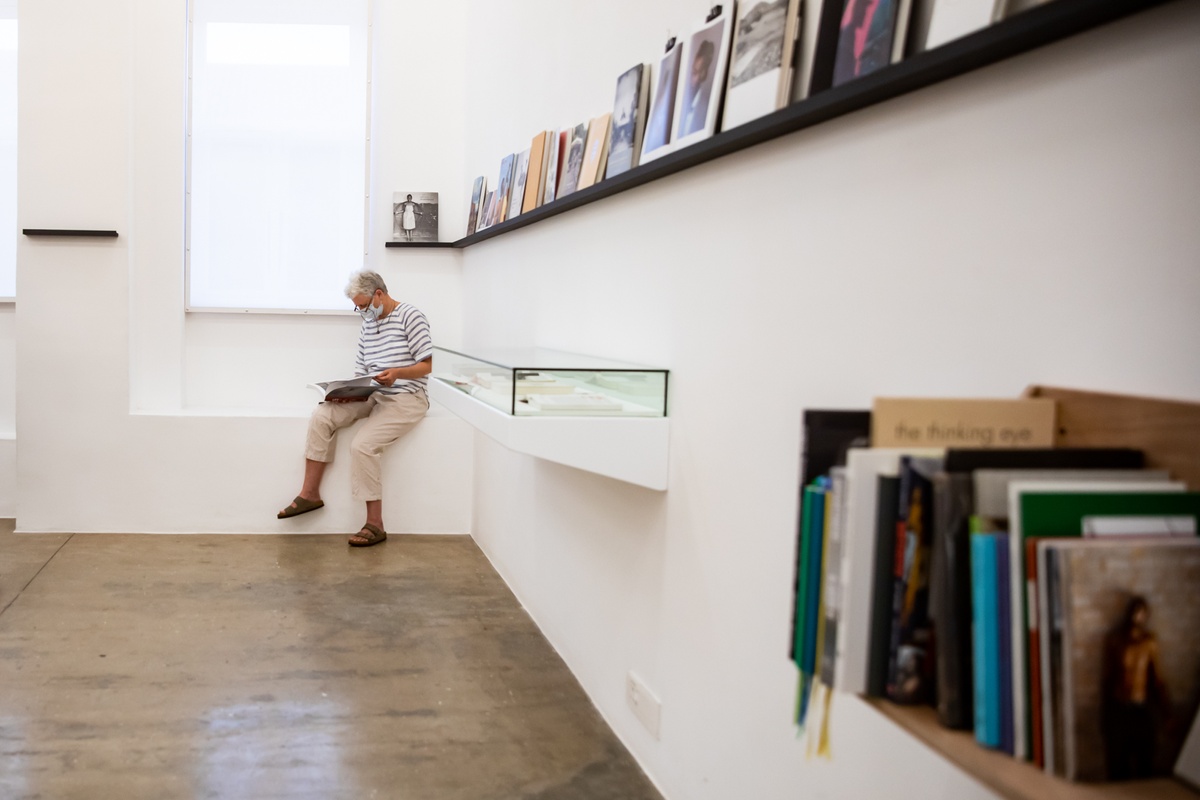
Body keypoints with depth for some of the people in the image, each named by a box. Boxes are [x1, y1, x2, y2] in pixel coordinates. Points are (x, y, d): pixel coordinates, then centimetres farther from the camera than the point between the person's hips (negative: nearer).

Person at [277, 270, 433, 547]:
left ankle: (375, 524, -18)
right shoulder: (368, 324, 16)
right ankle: (310, 494, -5)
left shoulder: (410, 317, -7)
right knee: (321, 417, -13)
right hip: (373, 396, 8)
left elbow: (426, 365, -10)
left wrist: (397, 373, -28)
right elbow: (361, 373, 16)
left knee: (363, 445, -26)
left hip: (406, 398, -7)